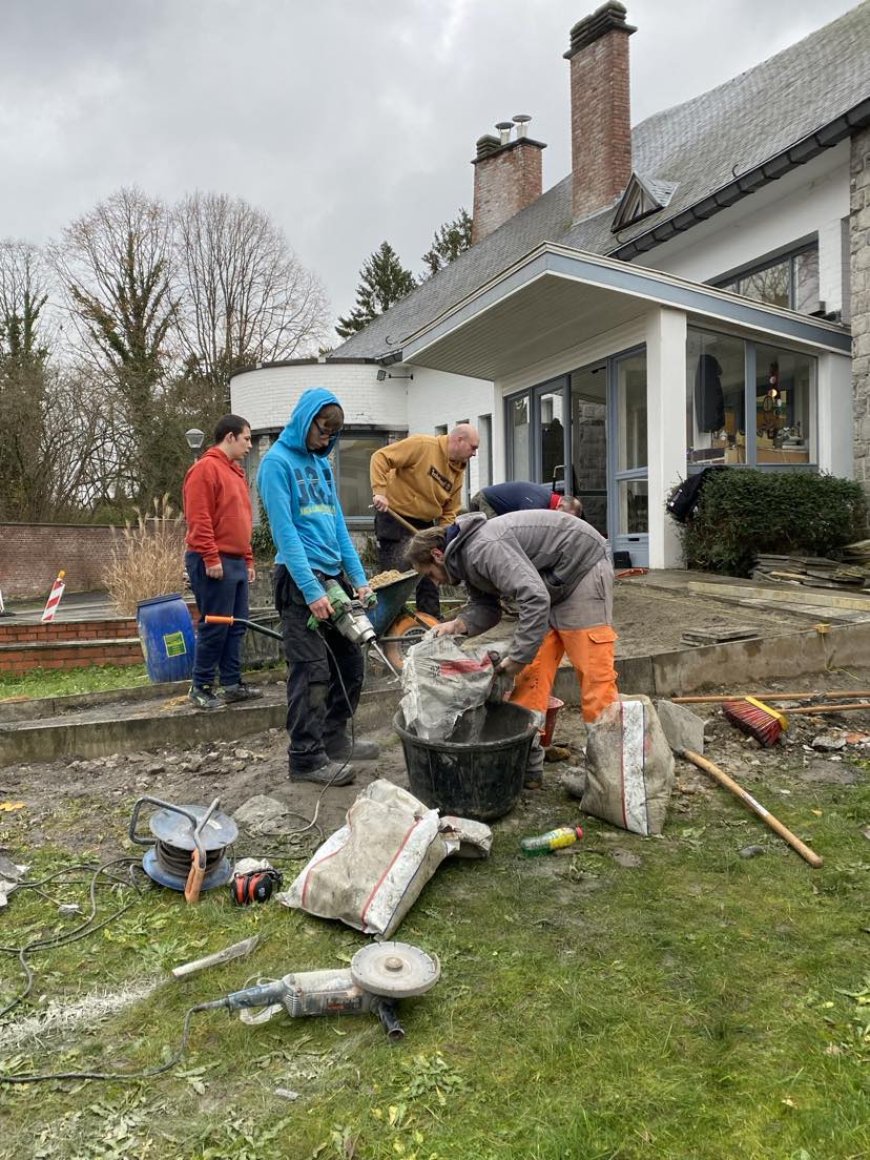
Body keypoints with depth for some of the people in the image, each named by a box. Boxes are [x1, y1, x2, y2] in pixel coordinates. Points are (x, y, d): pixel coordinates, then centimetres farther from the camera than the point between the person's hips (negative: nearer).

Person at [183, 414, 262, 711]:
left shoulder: (236, 472, 20)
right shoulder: (206, 468, -8)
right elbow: (198, 518, -15)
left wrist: (248, 560, 21)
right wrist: (211, 557, -19)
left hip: (237, 562, 9)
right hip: (215, 563, -9)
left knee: (236, 627, 10)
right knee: (215, 627, -5)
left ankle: (232, 684, 17)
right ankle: (200, 688, 5)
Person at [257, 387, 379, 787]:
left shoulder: (321, 463, 15)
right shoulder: (277, 461, -7)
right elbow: (285, 531, -15)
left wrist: (358, 578, 9)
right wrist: (311, 591, -19)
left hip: (333, 574, 8)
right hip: (299, 578, -8)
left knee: (350, 662, 12)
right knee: (312, 672, -6)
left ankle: (334, 737, 27)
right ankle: (306, 758, 4)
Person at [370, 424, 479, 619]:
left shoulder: (458, 471, 4)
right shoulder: (422, 445, -18)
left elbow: (449, 512, 6)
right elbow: (381, 458, -19)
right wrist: (379, 491, -27)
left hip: (424, 523, 8)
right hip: (394, 517, -8)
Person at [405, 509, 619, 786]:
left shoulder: (484, 548, -28)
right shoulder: (467, 557, 5)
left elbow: (534, 598, -35)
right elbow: (485, 607, 8)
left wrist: (518, 656, -28)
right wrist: (458, 625, -12)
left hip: (582, 569, -10)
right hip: (551, 586, 10)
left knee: (593, 673, -10)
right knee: (531, 672, 3)